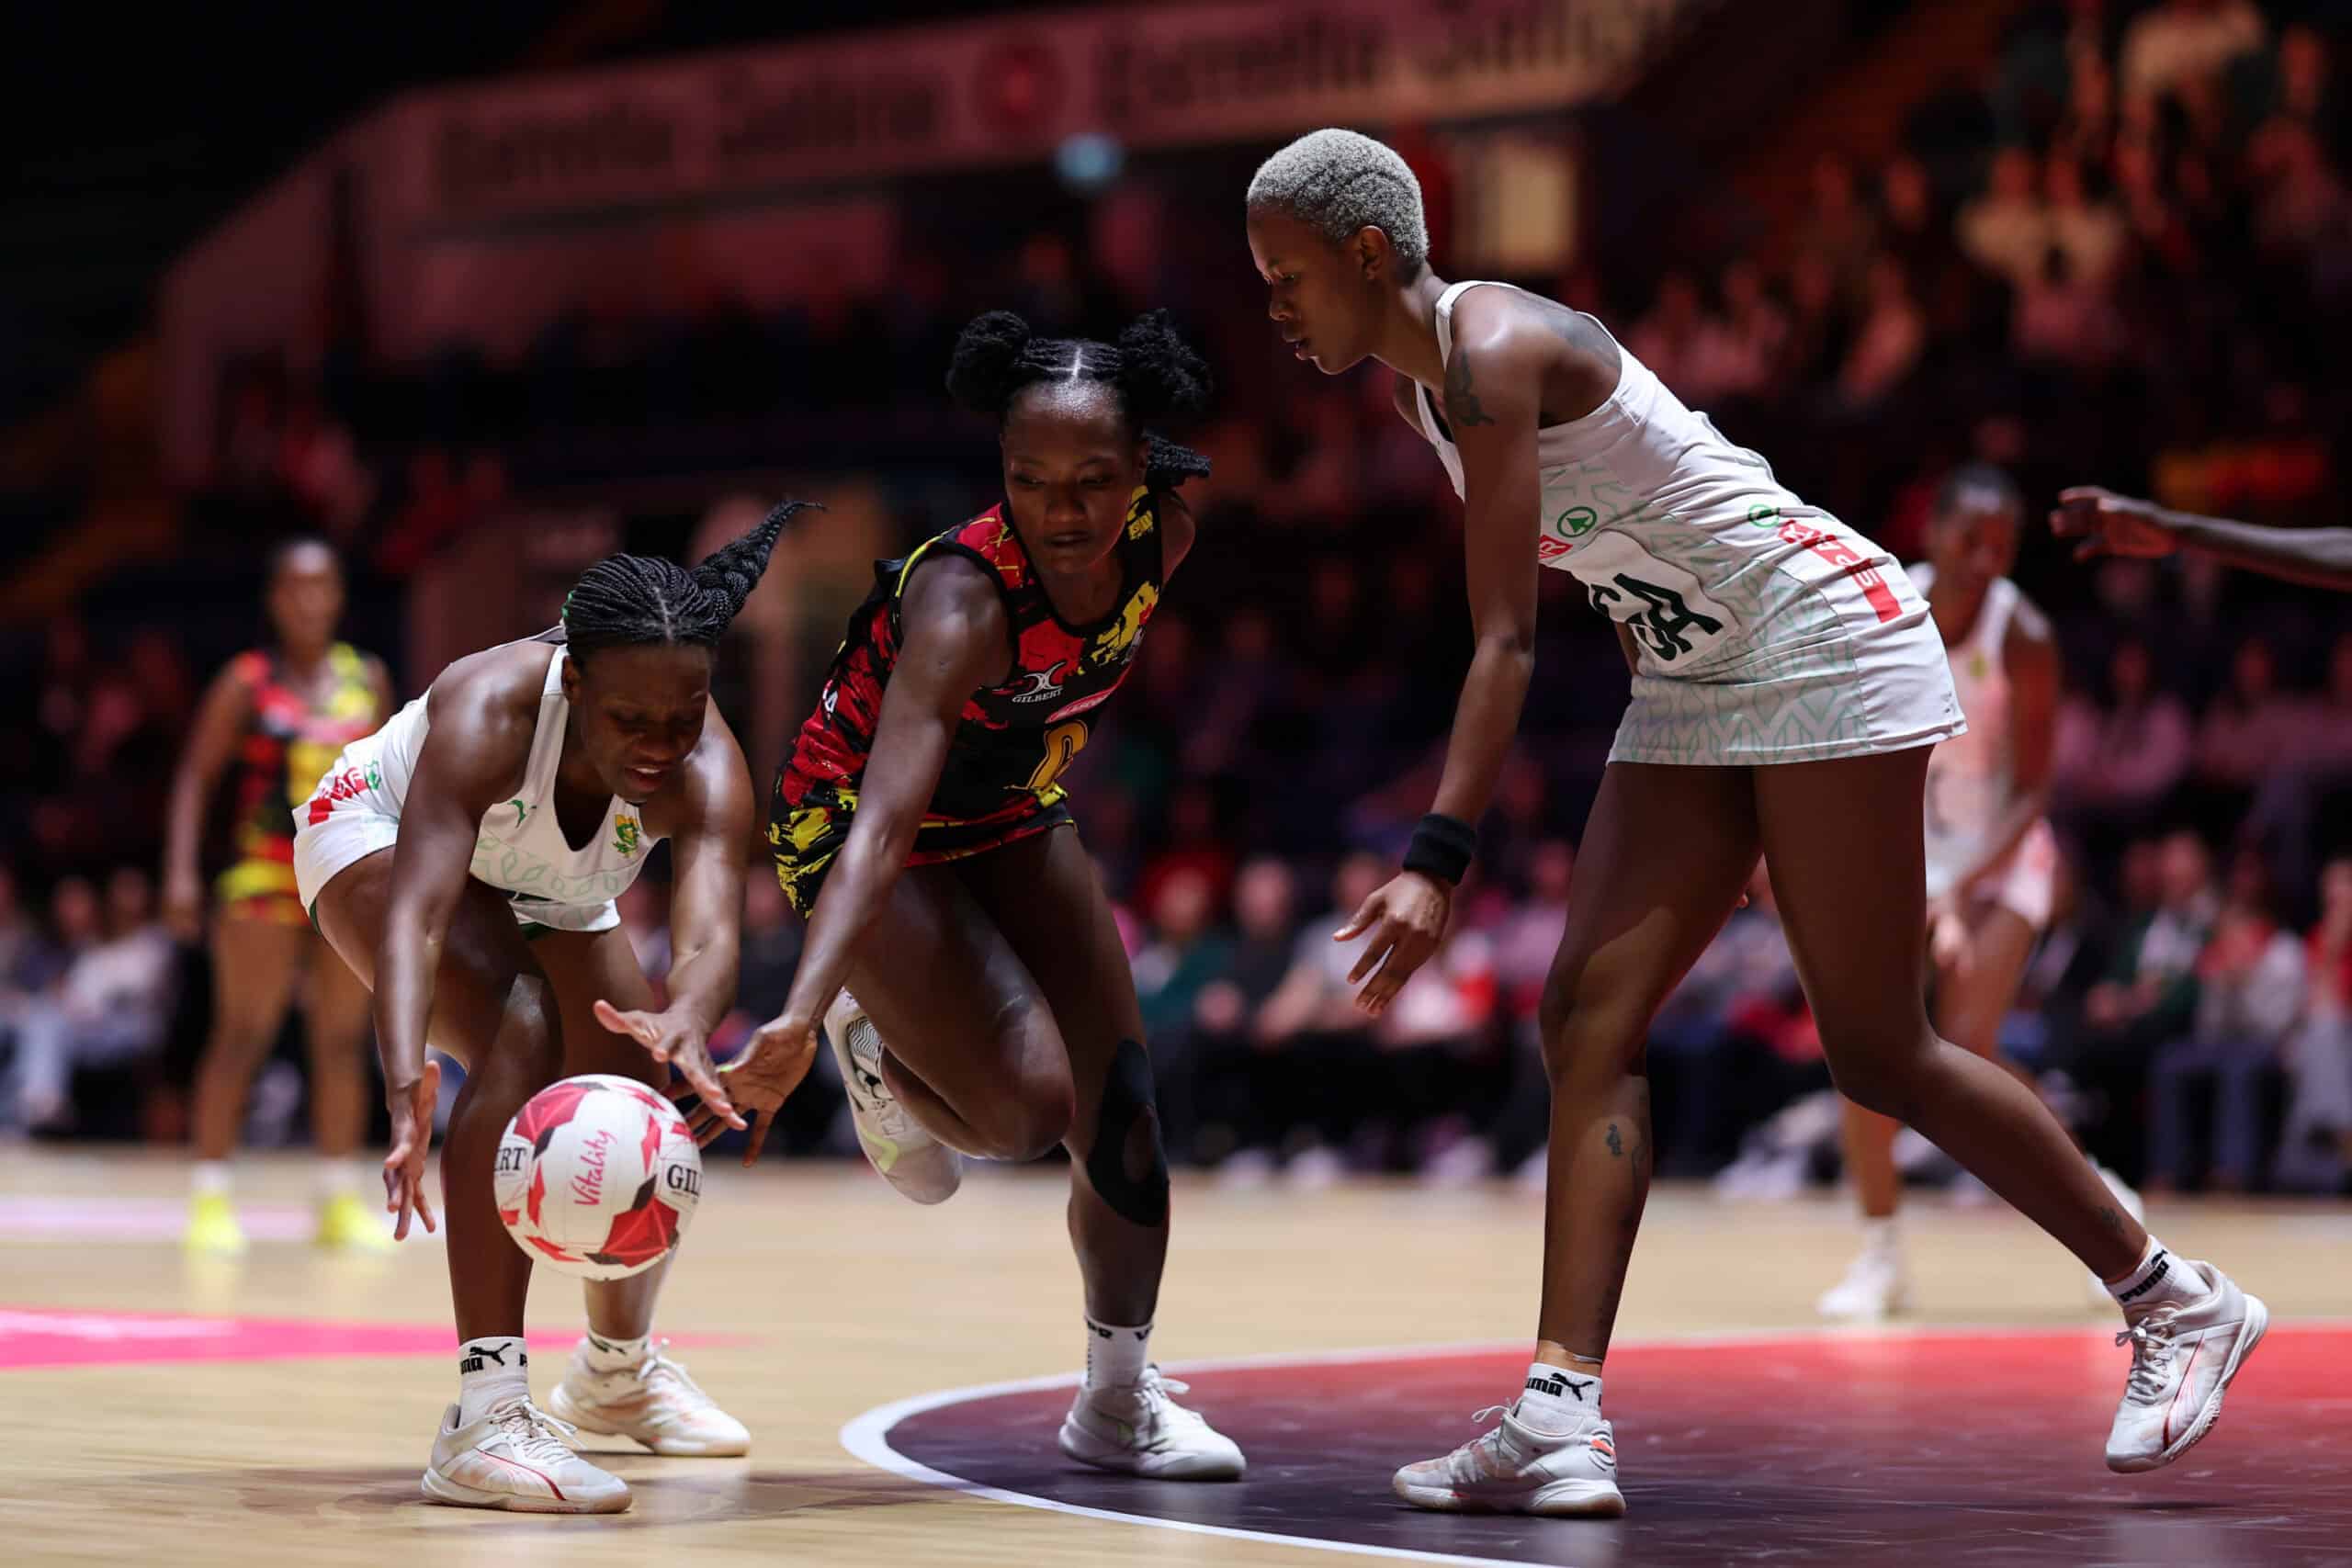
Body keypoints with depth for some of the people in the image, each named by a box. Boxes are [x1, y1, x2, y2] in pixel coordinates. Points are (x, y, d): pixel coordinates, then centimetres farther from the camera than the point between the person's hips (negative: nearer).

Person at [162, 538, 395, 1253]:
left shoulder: (368, 678, 8)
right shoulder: (247, 682, -3)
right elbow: (195, 777, -3)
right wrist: (180, 873, -12)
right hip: (264, 874, -4)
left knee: (343, 1043, 5)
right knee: (241, 1037, -5)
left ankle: (340, 1200, 12)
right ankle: (210, 1197, 0)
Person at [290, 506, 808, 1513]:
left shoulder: (705, 771, -35)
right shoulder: (492, 711, -44)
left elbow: (710, 935, -51)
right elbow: (414, 912, -54)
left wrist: (687, 1023, -75)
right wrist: (406, 1085, -70)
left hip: (548, 893, 5)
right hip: (379, 837, -5)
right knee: (522, 1035, -31)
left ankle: (616, 1369, 42)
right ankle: (486, 1416, -35)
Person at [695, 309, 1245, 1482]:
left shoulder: (1161, 534, -19)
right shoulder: (963, 601, -38)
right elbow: (882, 823, -47)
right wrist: (800, 1016, -58)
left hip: (1010, 821, 7)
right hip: (849, 828, -7)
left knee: (1121, 1108, 4)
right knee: (1026, 1107, -21)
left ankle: (1119, 1404, 21)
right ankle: (874, 1049, 13)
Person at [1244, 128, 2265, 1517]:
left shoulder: (1493, 353, -19)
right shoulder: (1418, 384, 10)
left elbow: (1506, 641, -26)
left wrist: (1437, 862, -32)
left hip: (1826, 646, -10)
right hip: (1695, 690, 10)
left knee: (1878, 1055, -6)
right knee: (1588, 1019, -5)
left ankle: (2176, 1300, 11)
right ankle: (1563, 1420, -12)